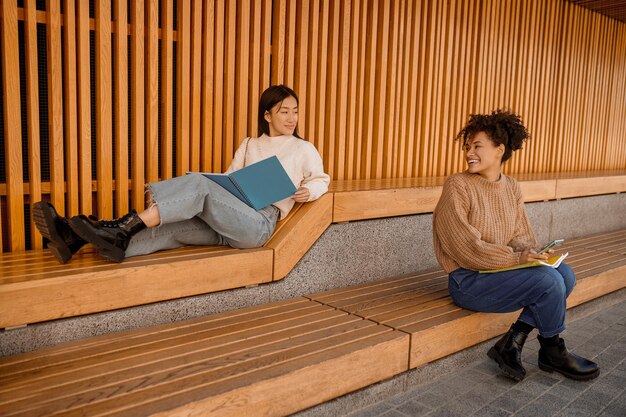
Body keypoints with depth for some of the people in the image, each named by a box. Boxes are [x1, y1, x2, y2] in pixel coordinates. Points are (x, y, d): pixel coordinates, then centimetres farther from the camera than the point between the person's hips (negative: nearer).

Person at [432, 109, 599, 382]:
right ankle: (553, 352, 8)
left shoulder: (511, 187, 8)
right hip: (468, 280, -7)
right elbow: (466, 248, -18)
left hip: (501, 268, 7)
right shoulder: (457, 186, -13)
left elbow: (521, 236, 9)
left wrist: (529, 253, -15)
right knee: (548, 281, -19)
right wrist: (517, 258, -22)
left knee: (565, 274, -11)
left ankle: (512, 341, -7)